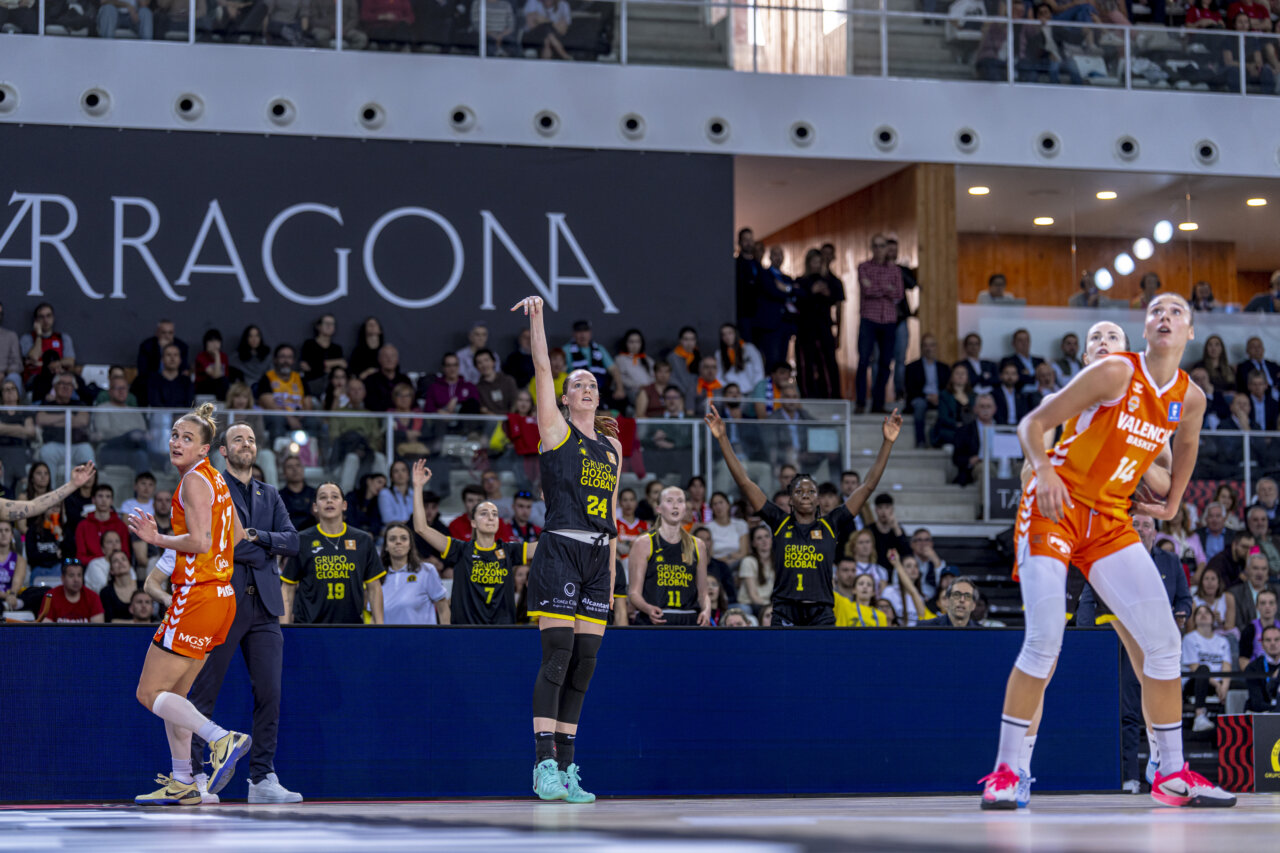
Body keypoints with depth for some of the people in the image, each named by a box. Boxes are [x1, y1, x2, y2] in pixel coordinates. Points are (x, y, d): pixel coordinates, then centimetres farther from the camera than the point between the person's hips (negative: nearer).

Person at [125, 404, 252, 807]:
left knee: (149, 693, -5)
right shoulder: (216, 479, 15)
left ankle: (222, 739, -19)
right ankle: (182, 785, 21)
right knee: (173, 694, 17)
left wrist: (158, 539, -11)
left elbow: (200, 542, -22)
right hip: (221, 595, 9)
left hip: (197, 599, -9)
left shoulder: (194, 481, -12)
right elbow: (237, 536, 24)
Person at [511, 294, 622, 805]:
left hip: (597, 558, 5)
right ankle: (544, 765, -12)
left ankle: (566, 768, 5)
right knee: (557, 655, -12)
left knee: (585, 663, 2)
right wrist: (537, 316, -6)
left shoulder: (613, 447, 19)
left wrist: (611, 571, 16)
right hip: (560, 551, -5)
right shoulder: (556, 431, 5)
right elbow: (542, 368, -3)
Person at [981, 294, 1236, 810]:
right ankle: (1005, 772, -7)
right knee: (1046, 638, -17)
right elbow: (1033, 423, -10)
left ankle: (1172, 774, 10)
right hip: (1054, 509, -6)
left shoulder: (1191, 398, 5)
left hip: (1110, 522, 6)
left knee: (1163, 639, -1)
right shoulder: (1116, 372, -12)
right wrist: (1043, 469, -26)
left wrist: (1172, 504, 27)